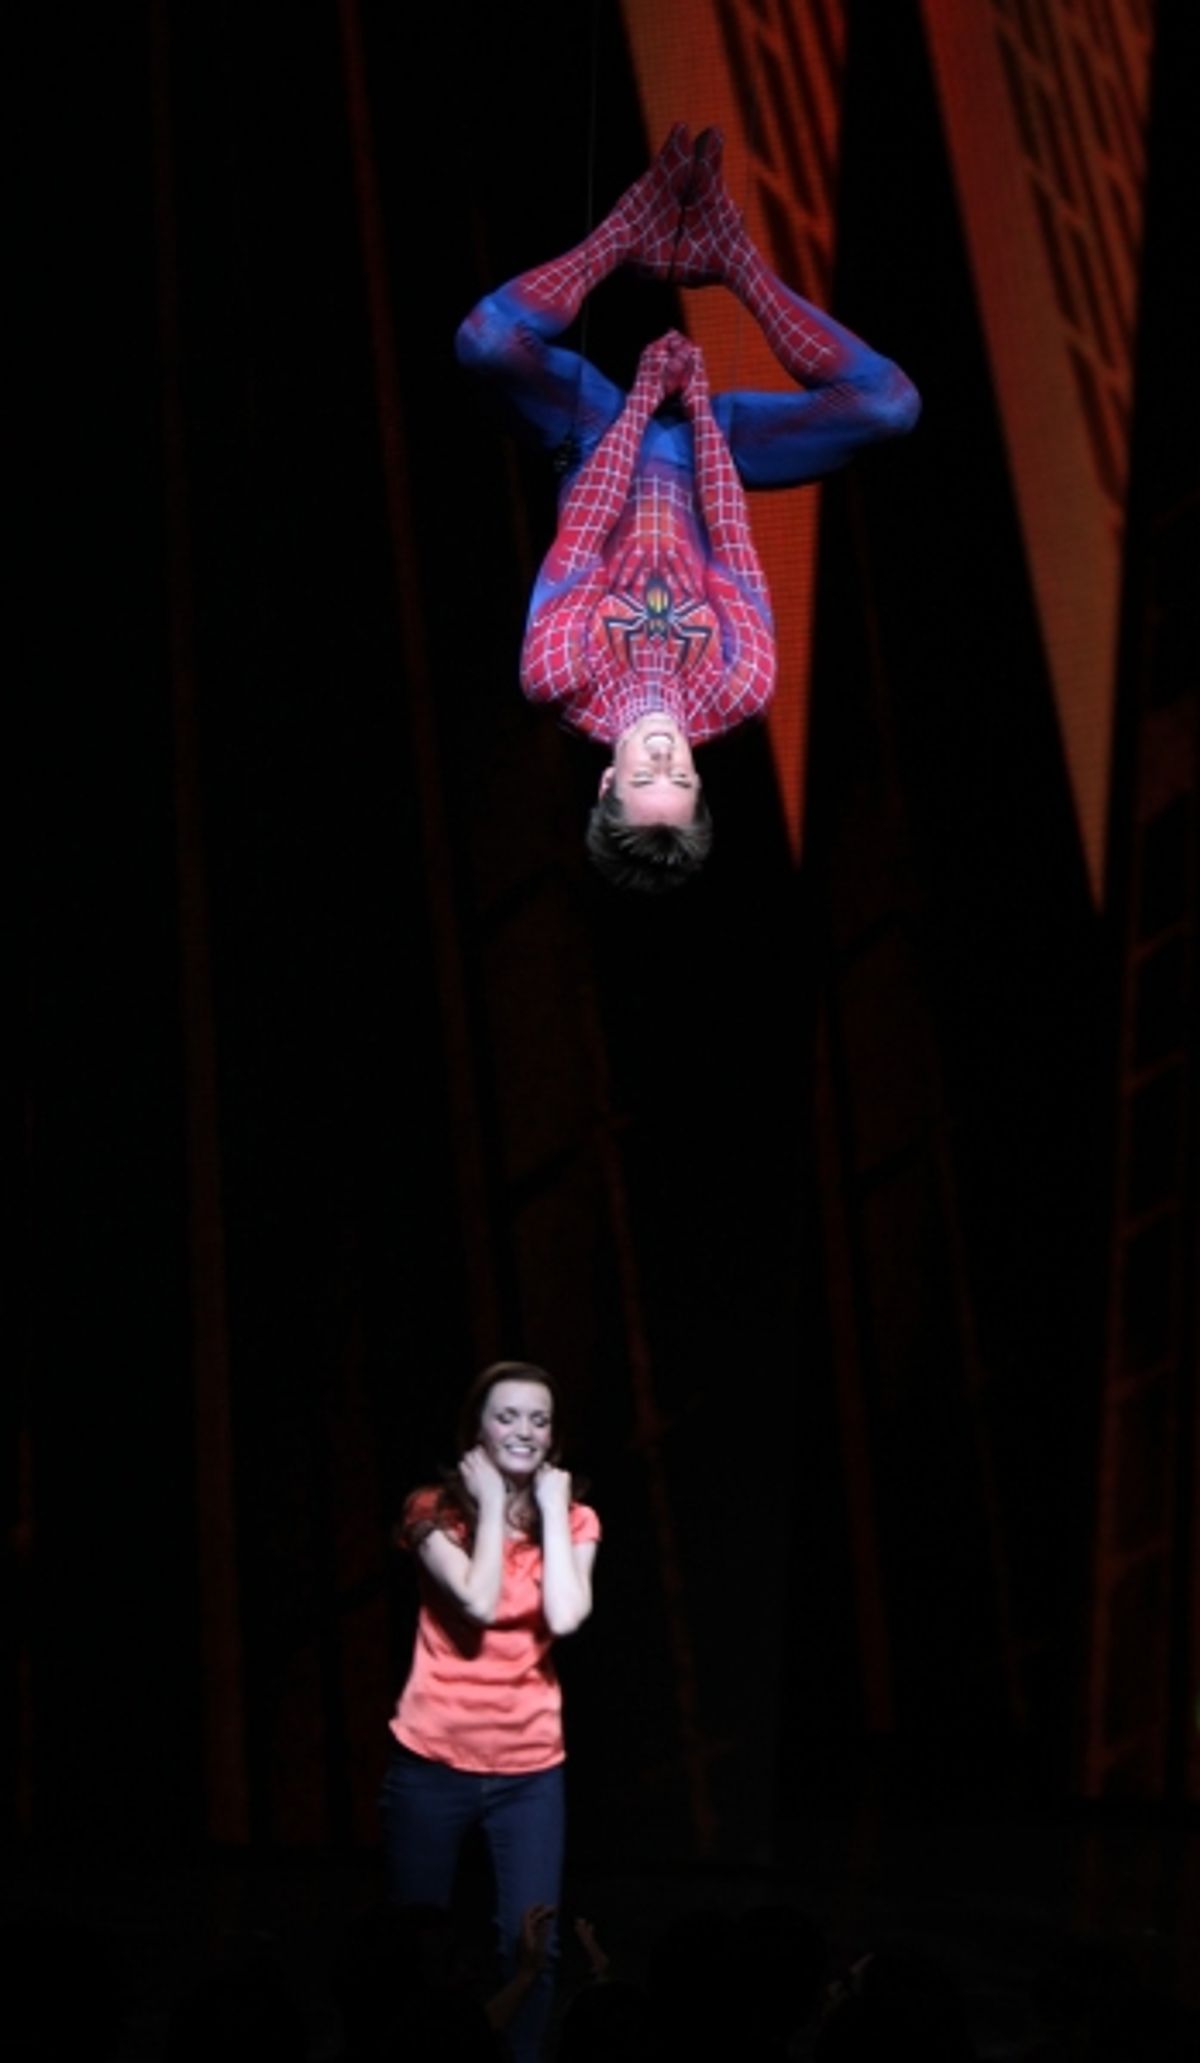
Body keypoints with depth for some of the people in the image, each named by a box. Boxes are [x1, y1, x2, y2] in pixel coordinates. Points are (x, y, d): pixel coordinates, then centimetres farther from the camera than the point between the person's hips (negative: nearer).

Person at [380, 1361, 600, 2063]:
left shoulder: (573, 1519, 1)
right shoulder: (437, 1509, -5)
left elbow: (565, 1617, -17)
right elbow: (479, 1602, -22)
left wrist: (552, 1505, -12)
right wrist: (492, 1504, -14)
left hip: (530, 1767, 1)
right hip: (435, 1761, -1)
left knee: (533, 1946, -6)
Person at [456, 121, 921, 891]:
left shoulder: (561, 675, -34)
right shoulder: (737, 689, -31)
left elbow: (582, 537, -25)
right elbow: (732, 542, -21)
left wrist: (641, 399, -18)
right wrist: (700, 408, -15)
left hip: (606, 443, 0)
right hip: (701, 449, 0)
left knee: (487, 339, -27)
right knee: (888, 403, -18)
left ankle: (635, 229, -5)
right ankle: (724, 248, -4)